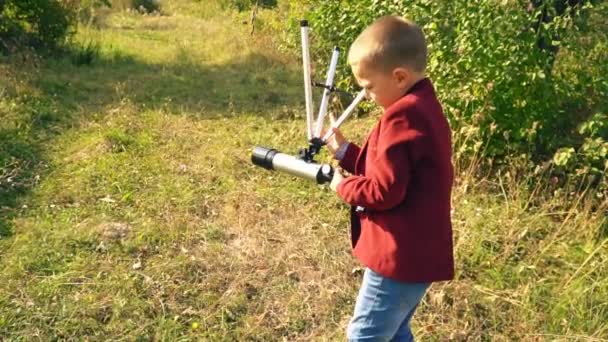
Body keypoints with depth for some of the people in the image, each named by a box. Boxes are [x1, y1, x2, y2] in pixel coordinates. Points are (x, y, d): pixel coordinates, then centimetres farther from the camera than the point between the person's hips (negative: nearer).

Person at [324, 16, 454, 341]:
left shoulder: (403, 115, -22)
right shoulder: (423, 107, 11)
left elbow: (385, 191, -24)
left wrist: (343, 186, -7)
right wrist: (345, 151, 10)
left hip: (400, 255, -11)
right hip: (417, 251, 11)